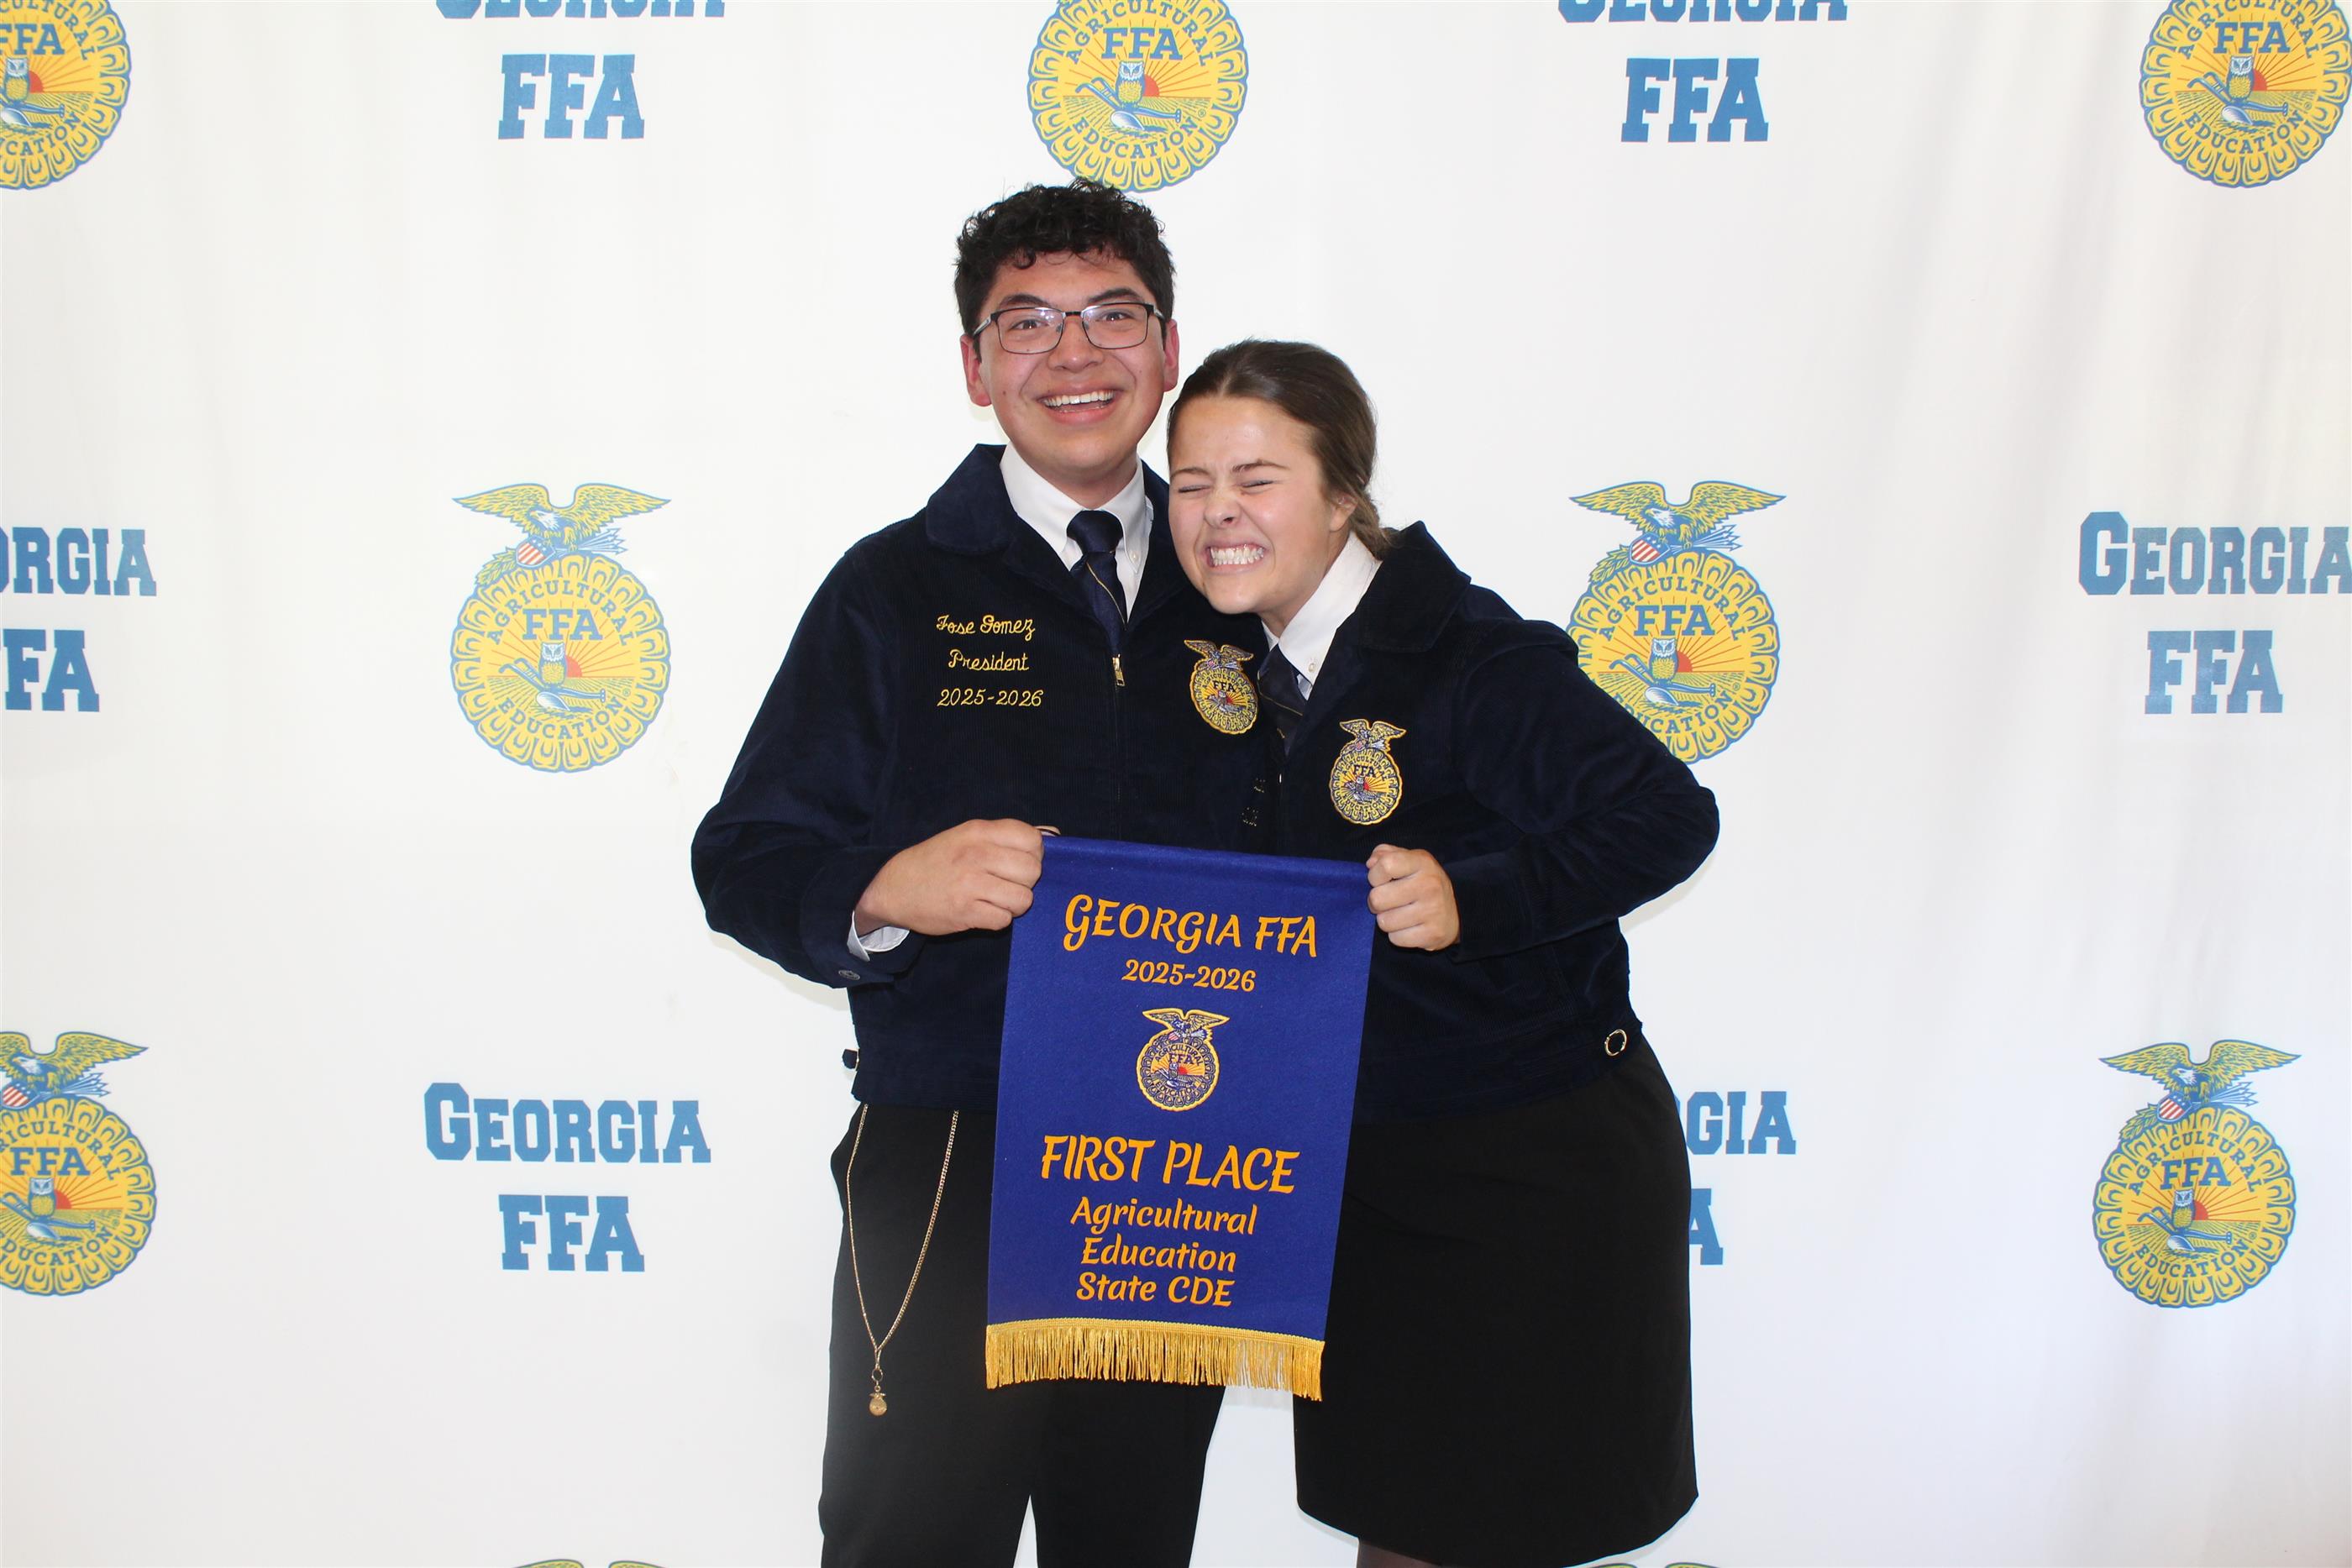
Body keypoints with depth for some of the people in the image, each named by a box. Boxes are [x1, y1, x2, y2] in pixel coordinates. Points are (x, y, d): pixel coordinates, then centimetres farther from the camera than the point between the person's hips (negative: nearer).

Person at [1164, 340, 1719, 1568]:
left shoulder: (1465, 656, -20)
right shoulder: (1253, 665, 3)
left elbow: (1669, 819, -23)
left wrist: (1471, 896, -32)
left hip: (1539, 1168, -7)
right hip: (1366, 1167, 7)